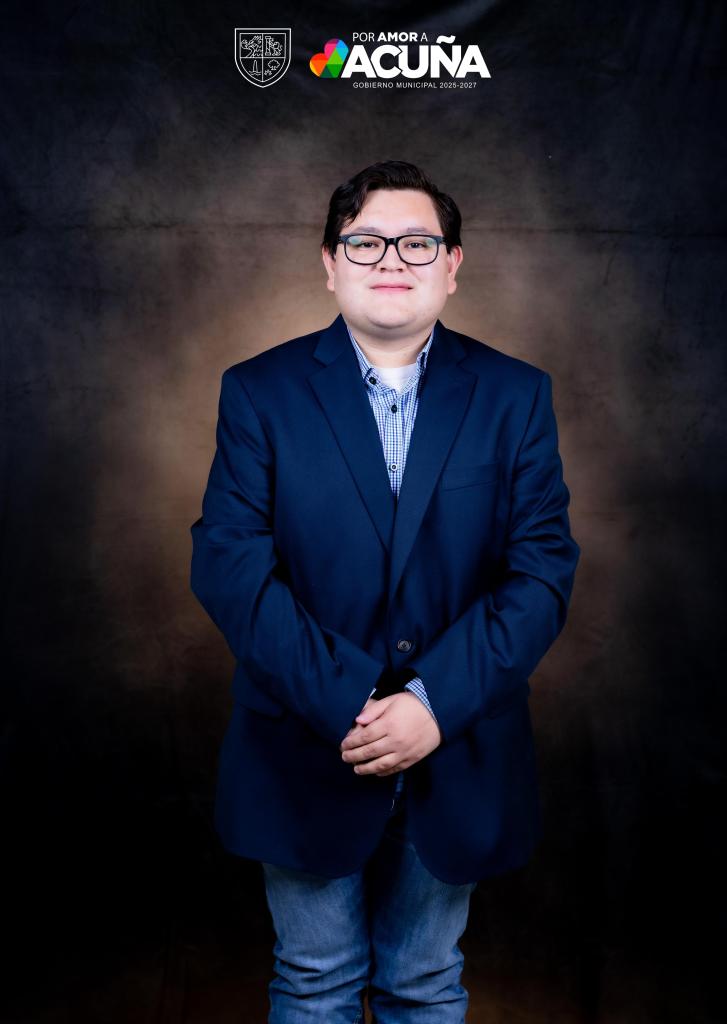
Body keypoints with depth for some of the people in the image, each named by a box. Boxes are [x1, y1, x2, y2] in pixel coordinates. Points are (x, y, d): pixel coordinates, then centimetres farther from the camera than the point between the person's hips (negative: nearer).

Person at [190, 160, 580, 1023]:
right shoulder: (259, 392, -4)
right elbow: (228, 564, -12)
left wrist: (435, 702, -18)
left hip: (456, 764, 1)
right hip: (307, 758, 0)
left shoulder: (515, 396, -1)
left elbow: (543, 569, -7)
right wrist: (343, 704, -19)